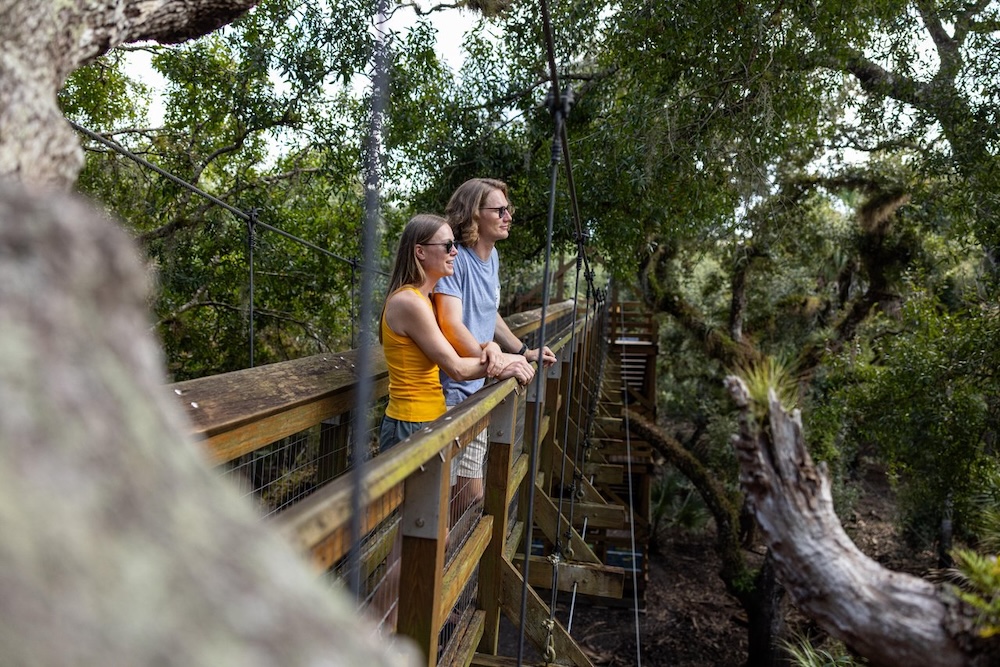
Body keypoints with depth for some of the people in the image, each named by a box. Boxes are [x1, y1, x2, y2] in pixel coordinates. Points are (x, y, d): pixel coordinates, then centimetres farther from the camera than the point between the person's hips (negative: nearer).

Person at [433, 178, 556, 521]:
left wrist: (524, 351, 23)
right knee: (469, 498, -4)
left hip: (476, 389, 9)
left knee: (469, 498, 18)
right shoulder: (457, 260, -17)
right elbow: (451, 325, -29)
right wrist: (493, 358, -41)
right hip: (452, 393, -9)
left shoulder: (492, 257, 11)